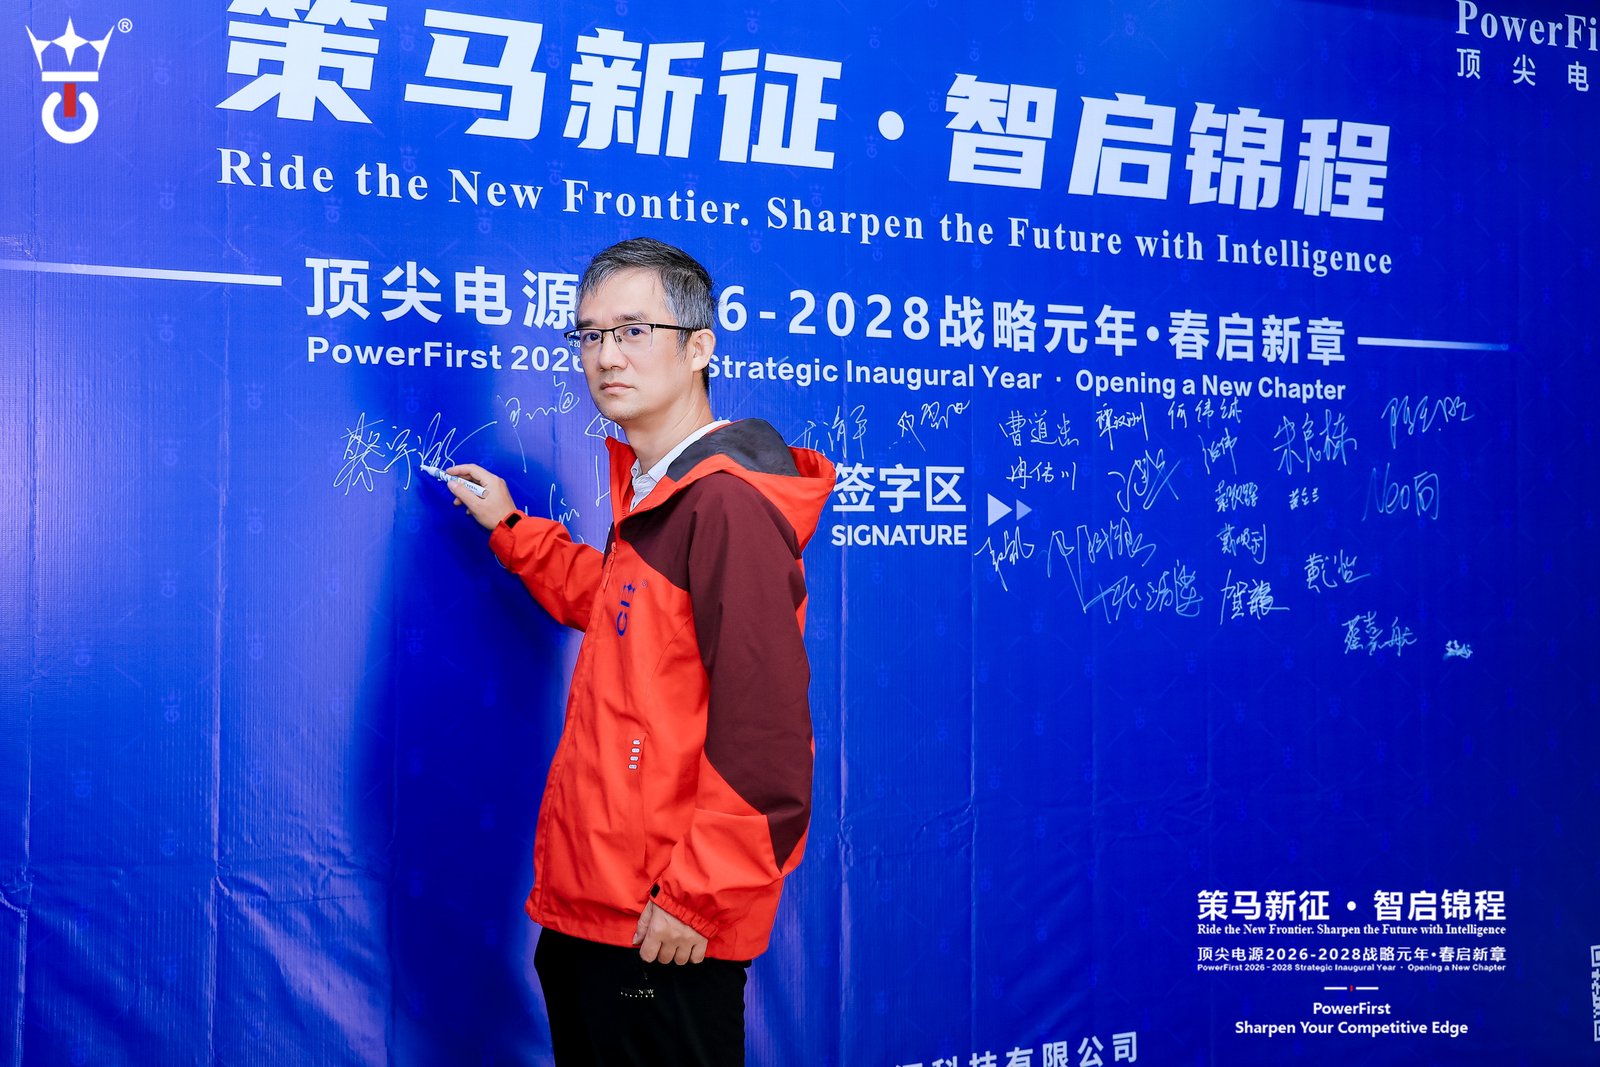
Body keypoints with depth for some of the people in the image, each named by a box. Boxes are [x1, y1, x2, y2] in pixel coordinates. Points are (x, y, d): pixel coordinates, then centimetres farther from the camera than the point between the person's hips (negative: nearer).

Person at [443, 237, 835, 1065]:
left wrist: (697, 897, -21)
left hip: (664, 928, -10)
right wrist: (510, 527, 21)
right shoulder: (653, 488, 10)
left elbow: (764, 737, -24)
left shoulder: (728, 502, -20)